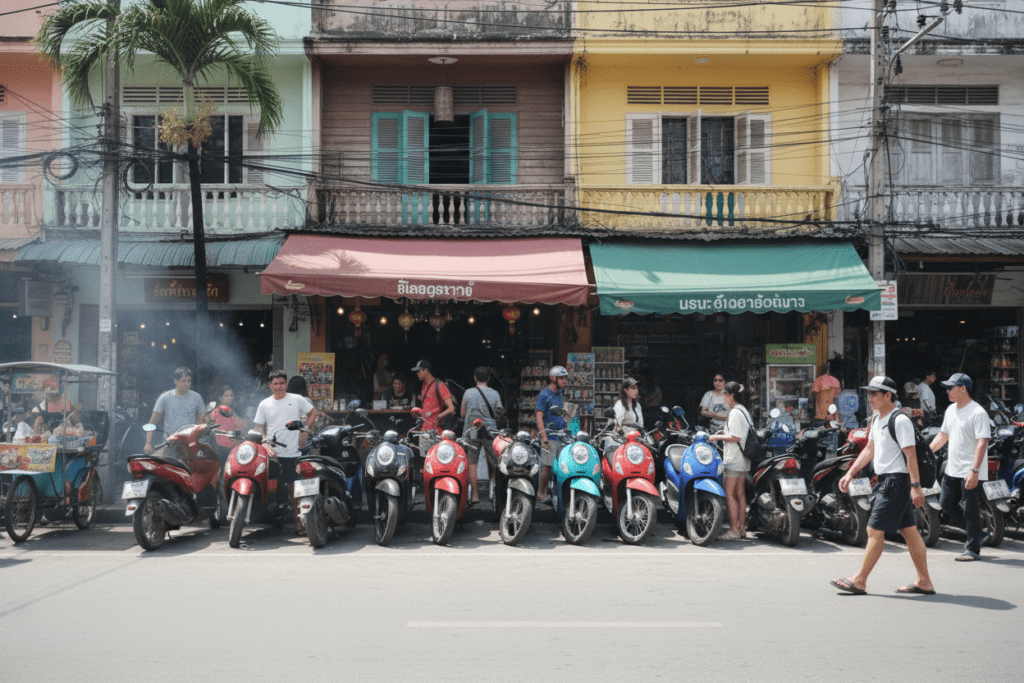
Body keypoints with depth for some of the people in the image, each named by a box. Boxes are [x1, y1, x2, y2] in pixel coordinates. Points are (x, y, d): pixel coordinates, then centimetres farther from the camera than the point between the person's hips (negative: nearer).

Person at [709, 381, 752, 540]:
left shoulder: (735, 412, -14)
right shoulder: (744, 410, 17)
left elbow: (736, 437, -19)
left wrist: (717, 437, -11)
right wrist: (724, 432, 18)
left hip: (734, 459, -10)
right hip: (743, 461, 10)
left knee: (729, 494, -8)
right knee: (740, 494, 11)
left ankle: (734, 530, -9)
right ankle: (742, 528, 14)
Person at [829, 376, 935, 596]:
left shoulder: (900, 421, -16)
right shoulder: (877, 419, 13)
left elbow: (911, 455, -19)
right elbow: (869, 449, 22)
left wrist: (915, 486, -23)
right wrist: (850, 474, 19)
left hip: (896, 481, -10)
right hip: (886, 481, 10)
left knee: (875, 531, -5)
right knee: (909, 531, 12)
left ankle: (859, 581, 1)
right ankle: (924, 582, 17)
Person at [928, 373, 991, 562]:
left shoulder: (978, 413, -15)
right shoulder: (951, 410, 12)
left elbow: (982, 443, -21)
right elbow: (943, 435, 23)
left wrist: (974, 471, -27)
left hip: (970, 471, -9)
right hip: (952, 469, 9)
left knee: (969, 510, -2)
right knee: (946, 503, 13)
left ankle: (973, 549, 9)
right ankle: (973, 531, 30)